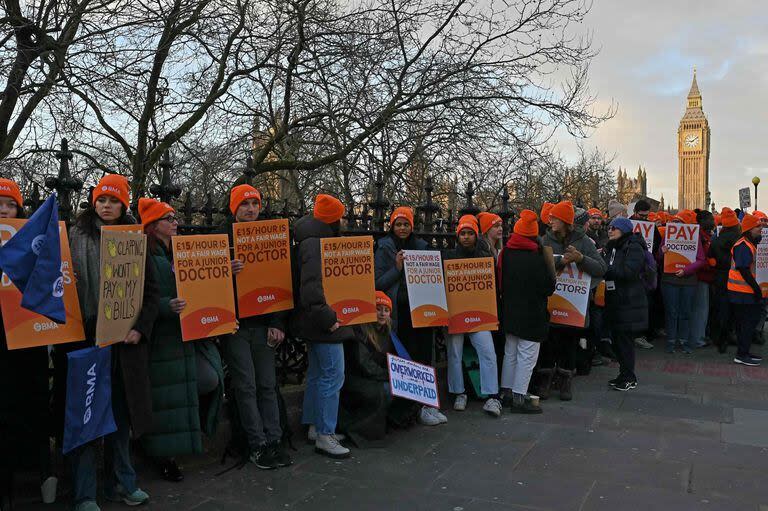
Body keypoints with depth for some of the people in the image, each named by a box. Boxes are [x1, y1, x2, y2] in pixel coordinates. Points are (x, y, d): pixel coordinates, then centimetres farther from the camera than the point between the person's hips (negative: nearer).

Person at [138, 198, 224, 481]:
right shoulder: (145, 257, -10)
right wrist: (167, 306, -31)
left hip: (191, 332, 7)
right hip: (161, 338, -7)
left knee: (210, 380, -3)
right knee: (164, 398, -1)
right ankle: (163, 457, 16)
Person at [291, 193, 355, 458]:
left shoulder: (316, 242, 15)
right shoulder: (314, 245, -19)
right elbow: (311, 287, -28)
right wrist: (328, 319, -25)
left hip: (318, 324, 11)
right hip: (325, 325, -11)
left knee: (317, 374, 17)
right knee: (332, 376, -6)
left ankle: (315, 427, 29)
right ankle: (324, 436, 1)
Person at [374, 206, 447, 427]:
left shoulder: (422, 247, 14)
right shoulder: (384, 249, 3)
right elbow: (378, 283, -4)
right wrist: (397, 268, -14)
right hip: (399, 312, -3)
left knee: (425, 354, 0)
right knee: (408, 357, -3)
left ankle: (426, 403, 6)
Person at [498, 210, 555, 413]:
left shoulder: (505, 253, 1)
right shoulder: (536, 257, -16)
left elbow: (500, 281, 8)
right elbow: (549, 287, -11)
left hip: (509, 312, 7)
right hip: (532, 314, -7)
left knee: (510, 352, 17)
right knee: (527, 355, -1)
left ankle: (506, 391, 24)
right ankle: (519, 398, 0)